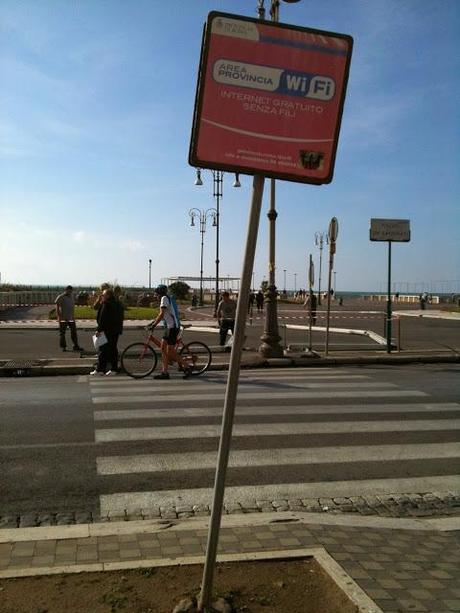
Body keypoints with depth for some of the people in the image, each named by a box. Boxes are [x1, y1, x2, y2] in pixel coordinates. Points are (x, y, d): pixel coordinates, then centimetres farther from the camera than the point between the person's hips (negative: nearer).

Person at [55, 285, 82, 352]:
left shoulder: (72, 297, 13)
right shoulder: (60, 297, -6)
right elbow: (57, 308, -9)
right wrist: (59, 317, -15)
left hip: (71, 318, 6)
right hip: (63, 319, -6)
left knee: (74, 332, 6)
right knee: (62, 333, 1)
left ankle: (76, 346, 12)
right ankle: (63, 347, 9)